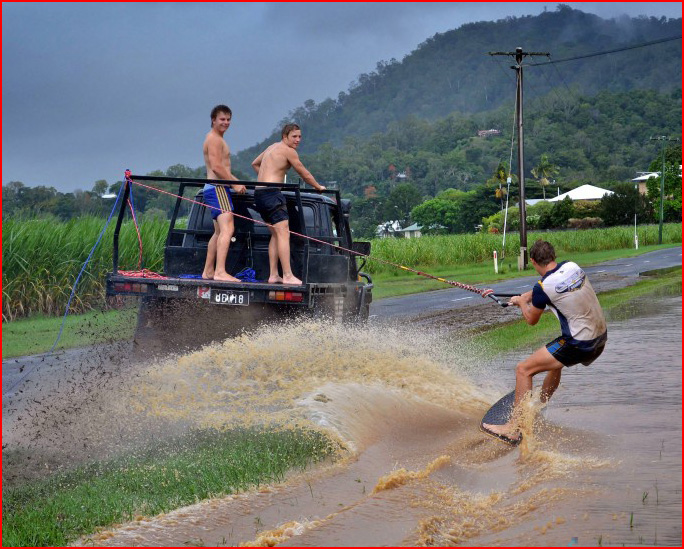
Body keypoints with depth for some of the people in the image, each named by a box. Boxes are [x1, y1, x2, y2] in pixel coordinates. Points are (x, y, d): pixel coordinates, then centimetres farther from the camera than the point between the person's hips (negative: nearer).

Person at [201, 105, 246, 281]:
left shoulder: (217, 139, 24)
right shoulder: (214, 139, -10)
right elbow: (216, 167, -19)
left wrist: (236, 181, 19)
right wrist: (235, 184, -16)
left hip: (214, 189, 11)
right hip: (217, 189, -11)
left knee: (219, 232, 16)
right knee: (227, 229, -21)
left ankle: (208, 271, 20)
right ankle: (220, 271, -32)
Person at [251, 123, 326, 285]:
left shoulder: (272, 147, 22)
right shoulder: (288, 151, -5)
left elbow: (255, 164, 35)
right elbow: (305, 174, 0)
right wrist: (318, 187, 15)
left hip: (259, 193, 10)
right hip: (272, 193, -10)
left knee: (276, 234, 13)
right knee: (283, 233, -13)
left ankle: (273, 275, 9)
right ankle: (288, 276, -21)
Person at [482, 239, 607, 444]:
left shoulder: (543, 287, -16)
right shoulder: (573, 267, 4)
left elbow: (531, 320, 2)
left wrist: (521, 302, 21)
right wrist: (526, 297, 32)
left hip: (579, 345, -8)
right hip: (601, 338, 8)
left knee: (523, 370, -4)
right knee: (555, 361, 34)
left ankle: (514, 429, -7)